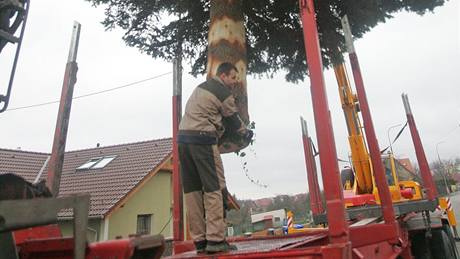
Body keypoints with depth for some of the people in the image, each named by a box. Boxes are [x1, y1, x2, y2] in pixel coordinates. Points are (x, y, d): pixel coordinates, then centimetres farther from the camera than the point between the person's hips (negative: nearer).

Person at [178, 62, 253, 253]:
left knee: (192, 189, 5)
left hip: (183, 136, 9)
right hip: (202, 139, -8)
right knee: (215, 187, -6)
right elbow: (232, 118, 7)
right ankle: (215, 239, -8)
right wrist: (245, 133, 26)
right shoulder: (223, 92, -1)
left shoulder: (201, 86, 24)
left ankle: (199, 240, 9)